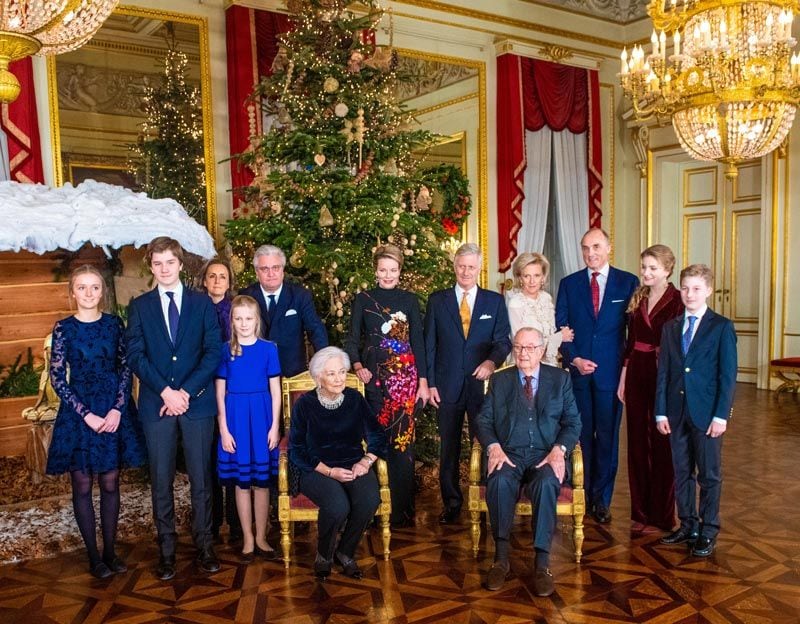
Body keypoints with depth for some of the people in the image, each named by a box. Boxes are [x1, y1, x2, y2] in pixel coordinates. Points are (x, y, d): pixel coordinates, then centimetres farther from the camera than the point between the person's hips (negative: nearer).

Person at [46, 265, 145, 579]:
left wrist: (117, 409, -10)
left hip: (114, 410, 2)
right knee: (83, 485, 5)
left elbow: (126, 368, 2)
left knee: (110, 483, 8)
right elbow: (57, 378, -5)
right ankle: (93, 556, 17)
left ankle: (110, 551, 20)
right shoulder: (64, 327, -3)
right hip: (78, 412, -1)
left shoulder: (114, 324, 2)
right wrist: (87, 415, -12)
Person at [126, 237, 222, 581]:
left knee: (201, 478, 5)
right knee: (161, 481, 6)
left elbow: (214, 352, -1)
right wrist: (165, 391, -12)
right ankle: (167, 549, 17)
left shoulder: (202, 302, 6)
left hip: (197, 401, 0)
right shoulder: (140, 305, 8)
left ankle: (204, 545, 17)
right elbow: (135, 356, -1)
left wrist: (186, 391, -11)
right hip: (156, 404, 1)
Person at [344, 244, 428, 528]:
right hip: (374, 377, 0)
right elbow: (352, 339, 6)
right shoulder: (363, 299, 7)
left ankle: (402, 509, 7)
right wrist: (357, 366, -13)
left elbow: (418, 342, 8)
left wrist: (423, 382, 3)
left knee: (403, 441, -2)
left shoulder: (409, 300, 8)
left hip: (405, 377, 0)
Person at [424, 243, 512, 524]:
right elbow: (429, 345, 5)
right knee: (449, 447, 9)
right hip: (447, 385, 1)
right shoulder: (437, 300, 6)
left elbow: (503, 340, 4)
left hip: (482, 384, 0)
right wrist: (430, 383, -1)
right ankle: (451, 502, 21)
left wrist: (493, 360, -17)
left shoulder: (495, 301, 6)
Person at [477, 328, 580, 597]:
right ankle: (501, 557, -22)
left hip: (546, 455, 0)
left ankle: (542, 562, -26)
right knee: (499, 481, -33)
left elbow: (573, 421, 7)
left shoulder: (560, 379, 12)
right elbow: (484, 420, 7)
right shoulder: (499, 380, 14)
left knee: (547, 483, -34)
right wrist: (494, 448, -13)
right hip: (508, 454, 1)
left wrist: (559, 449, -13)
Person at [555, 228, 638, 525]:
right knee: (580, 435, 7)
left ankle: (601, 499, 19)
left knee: (607, 437, 6)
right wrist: (574, 359, -7)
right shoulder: (569, 284, 6)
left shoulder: (628, 282, 2)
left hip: (611, 372, -1)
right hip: (577, 371, 1)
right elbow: (559, 328, 5)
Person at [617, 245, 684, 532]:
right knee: (637, 442, 11)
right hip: (637, 375, 6)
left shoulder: (678, 301, -10)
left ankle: (661, 516, 19)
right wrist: (623, 377, 10)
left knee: (662, 444, 5)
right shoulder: (637, 298, 9)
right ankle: (640, 512, 24)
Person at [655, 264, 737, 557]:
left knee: (709, 475, 5)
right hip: (677, 412, 4)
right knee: (682, 472, 12)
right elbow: (663, 372, 7)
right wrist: (661, 411, 1)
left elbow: (728, 375, -7)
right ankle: (688, 525, 25)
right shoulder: (671, 327, 9)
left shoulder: (722, 327, -3)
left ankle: (708, 532, 17)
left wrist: (721, 415, -12)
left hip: (707, 414, -4)